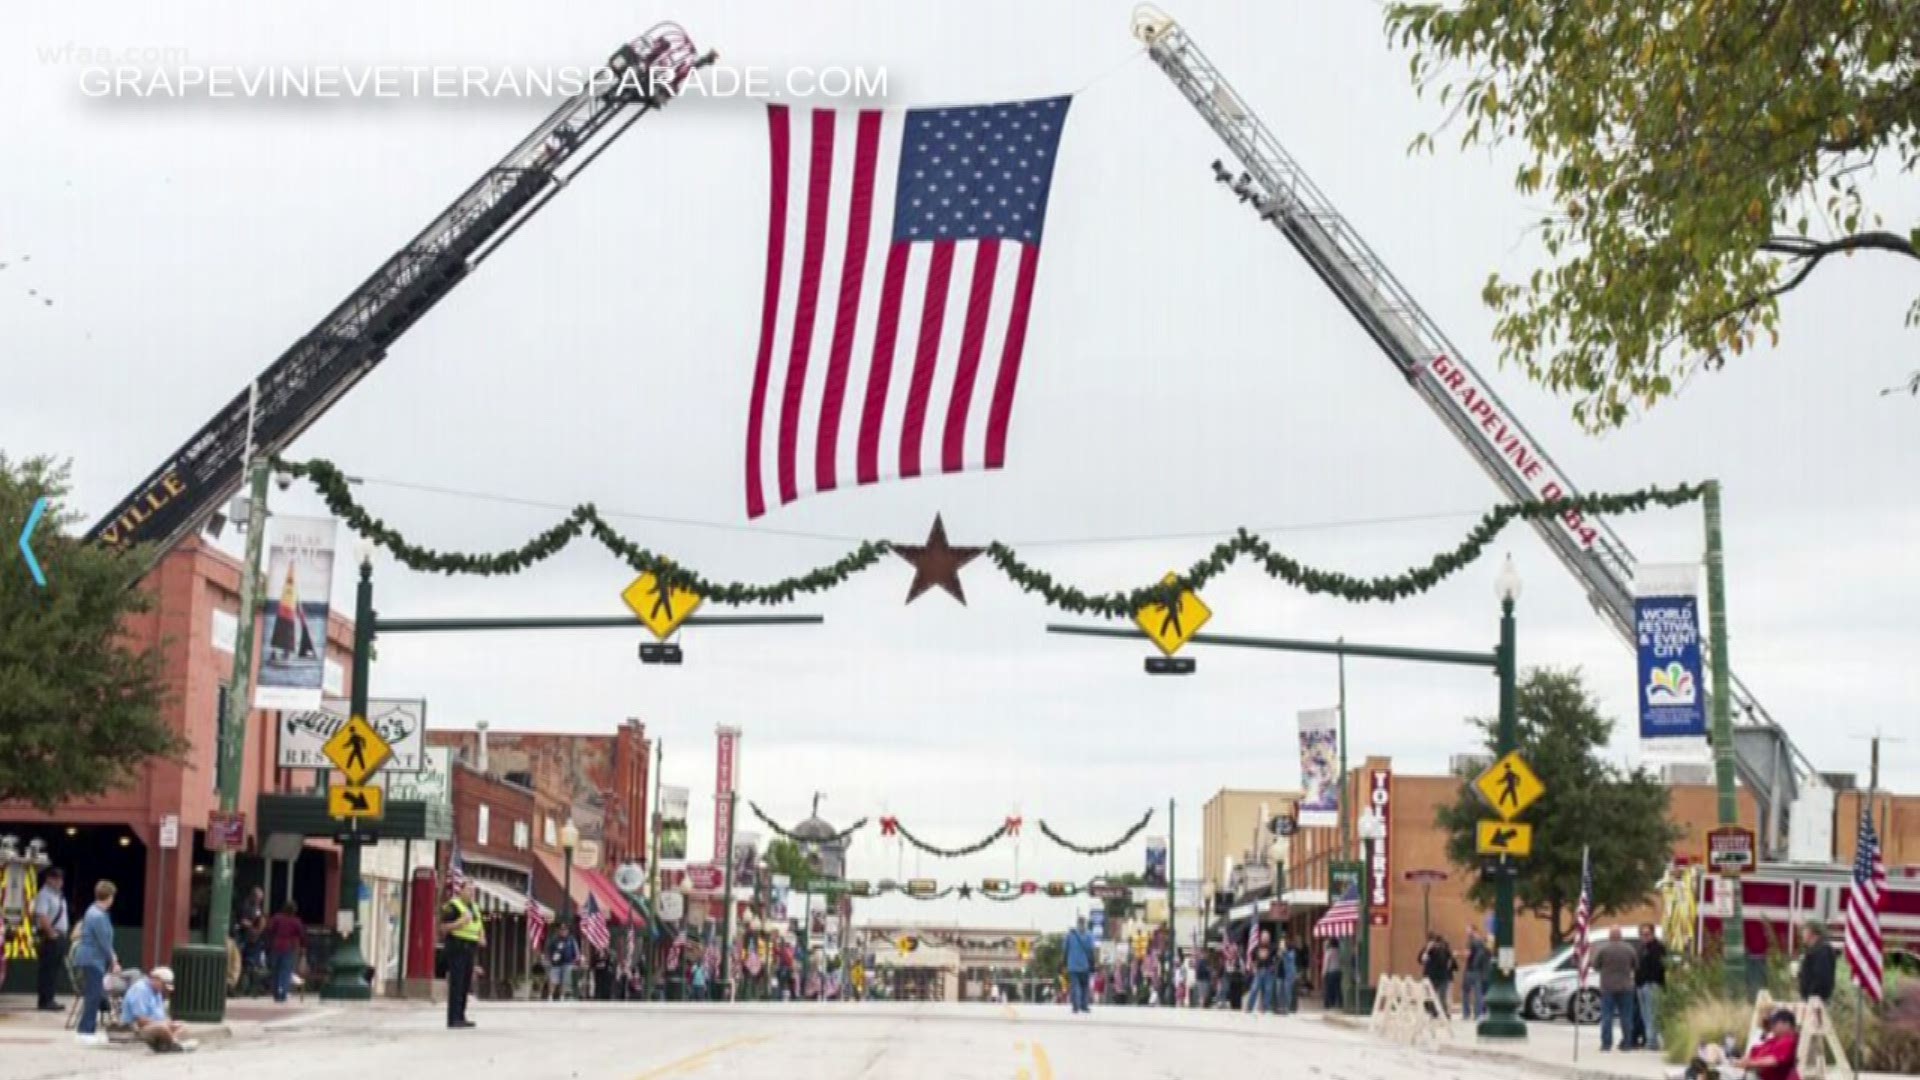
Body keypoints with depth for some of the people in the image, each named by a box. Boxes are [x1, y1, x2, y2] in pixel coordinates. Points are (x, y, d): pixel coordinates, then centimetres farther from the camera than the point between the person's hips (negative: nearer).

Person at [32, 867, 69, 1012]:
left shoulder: (59, 896, 18)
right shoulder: (44, 895, -12)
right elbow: (42, 917, -22)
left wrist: (63, 934, 13)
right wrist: (51, 933, -21)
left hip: (59, 936, 9)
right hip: (49, 937, -9)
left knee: (55, 969, 10)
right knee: (47, 969, -8)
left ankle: (49, 1000, 15)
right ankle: (45, 1001, -7)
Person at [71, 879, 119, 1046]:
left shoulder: (95, 912, 11)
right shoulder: (98, 916, -20)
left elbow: (106, 940, 17)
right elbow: (104, 943, -18)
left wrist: (112, 958, 10)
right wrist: (113, 963, -8)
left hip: (91, 959, 10)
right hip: (92, 960, -10)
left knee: (94, 995, 13)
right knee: (93, 996, -6)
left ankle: (90, 1030, 18)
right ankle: (85, 1032, -3)